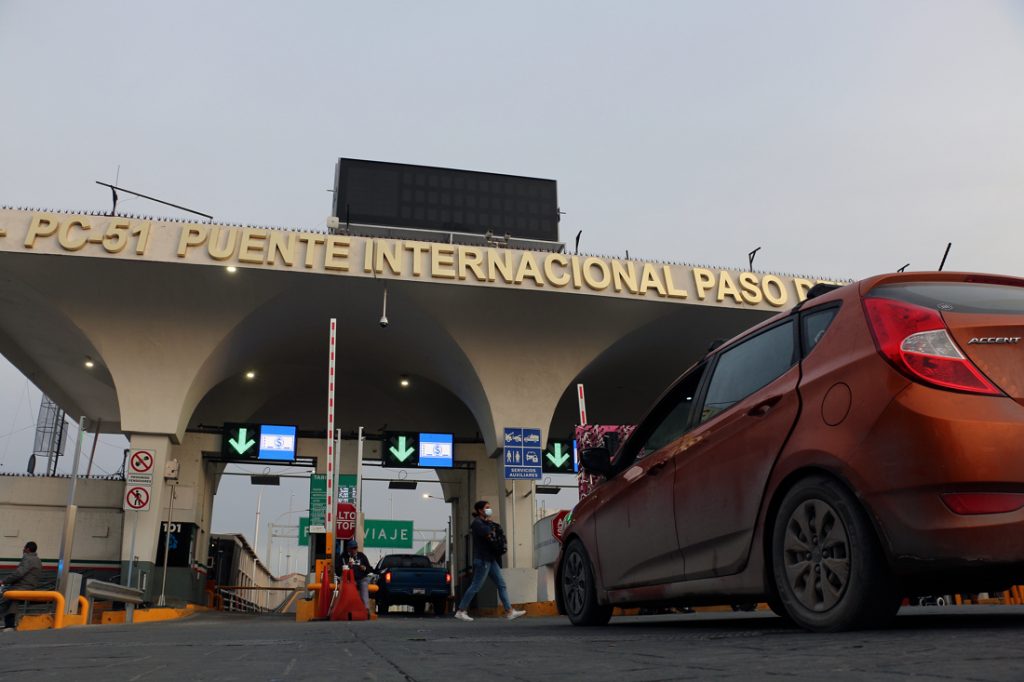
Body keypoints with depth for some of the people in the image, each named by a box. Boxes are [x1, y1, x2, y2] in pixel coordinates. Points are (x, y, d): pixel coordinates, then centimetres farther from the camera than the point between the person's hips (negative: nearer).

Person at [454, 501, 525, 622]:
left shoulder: (486, 523, 19)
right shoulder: (477, 523, -10)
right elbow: (489, 535, -24)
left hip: (491, 559, 9)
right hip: (482, 559, -9)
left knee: (501, 584, 3)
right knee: (476, 586, -5)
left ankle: (509, 611, 1)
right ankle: (460, 611, 5)